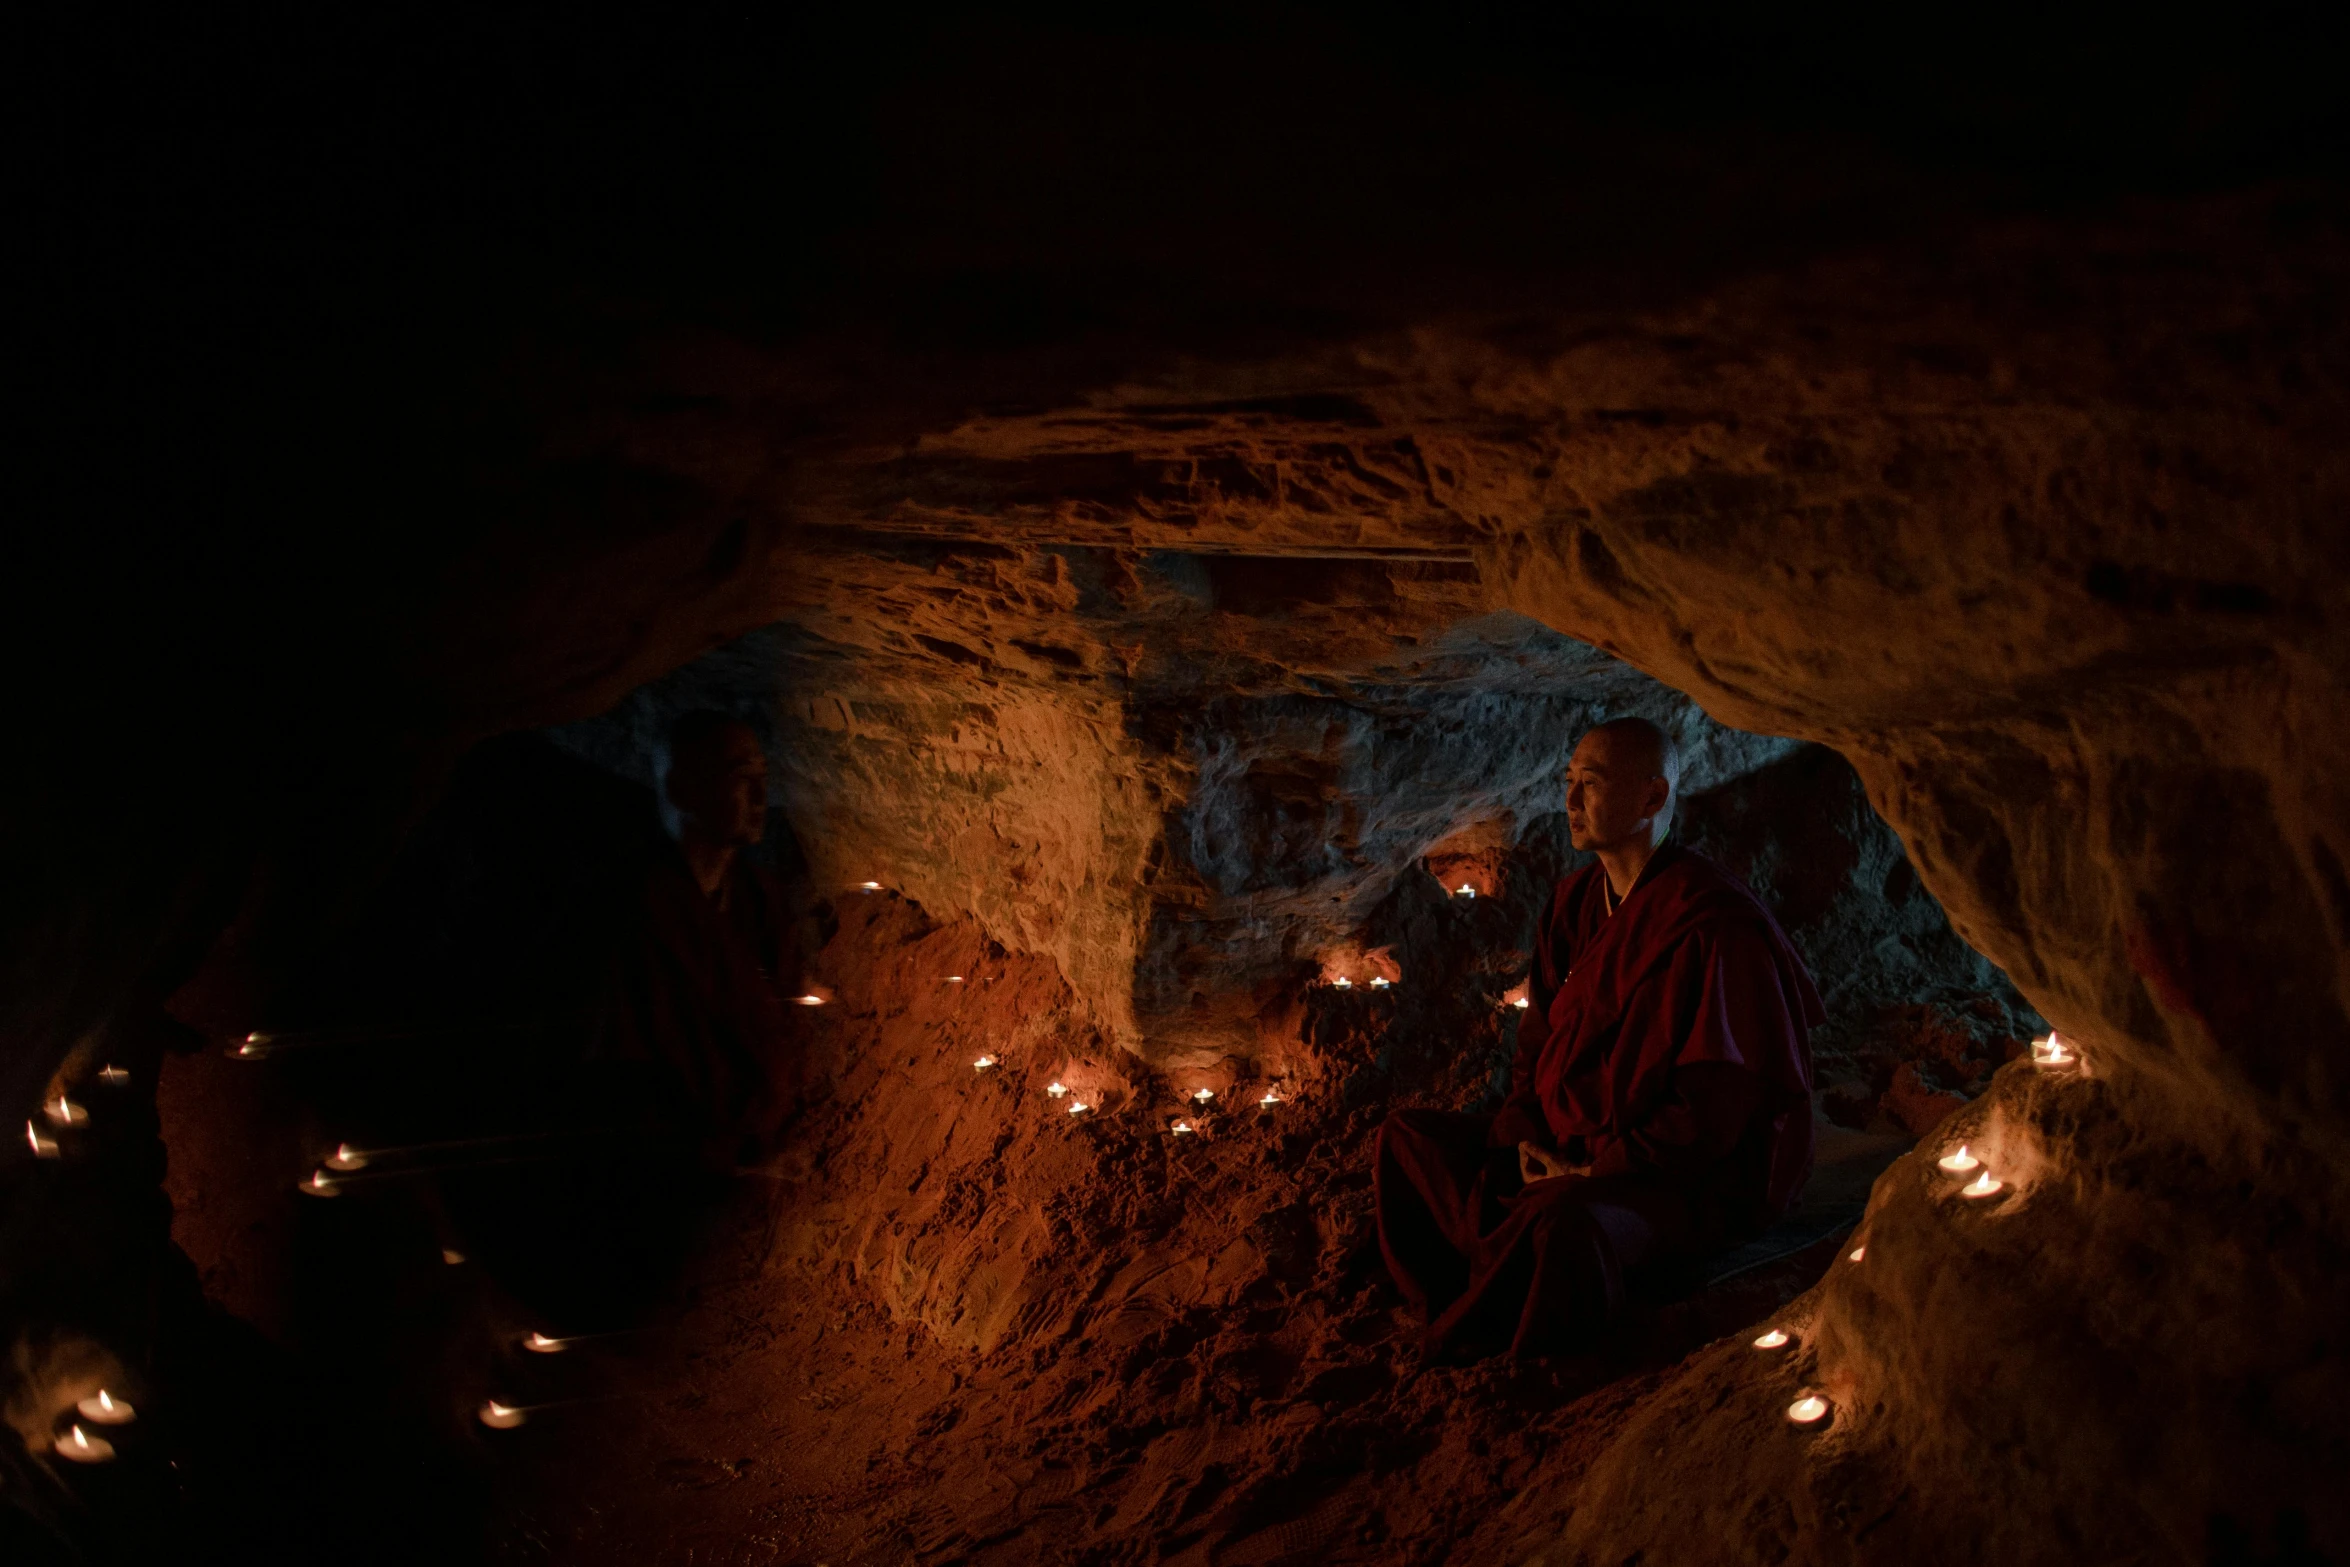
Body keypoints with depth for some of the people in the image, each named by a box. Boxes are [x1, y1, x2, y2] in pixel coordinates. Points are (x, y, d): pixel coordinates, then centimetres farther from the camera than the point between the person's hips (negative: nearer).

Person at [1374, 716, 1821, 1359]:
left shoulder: (1710, 920, -17)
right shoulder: (1574, 904, 9)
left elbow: (1718, 1099, -20)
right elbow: (1538, 1038, 16)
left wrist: (1600, 1170, -20)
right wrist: (1524, 1137, -3)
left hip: (1698, 1180, -9)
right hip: (1566, 1149, 9)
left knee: (1565, 1221, -40)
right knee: (1408, 1138, 0)